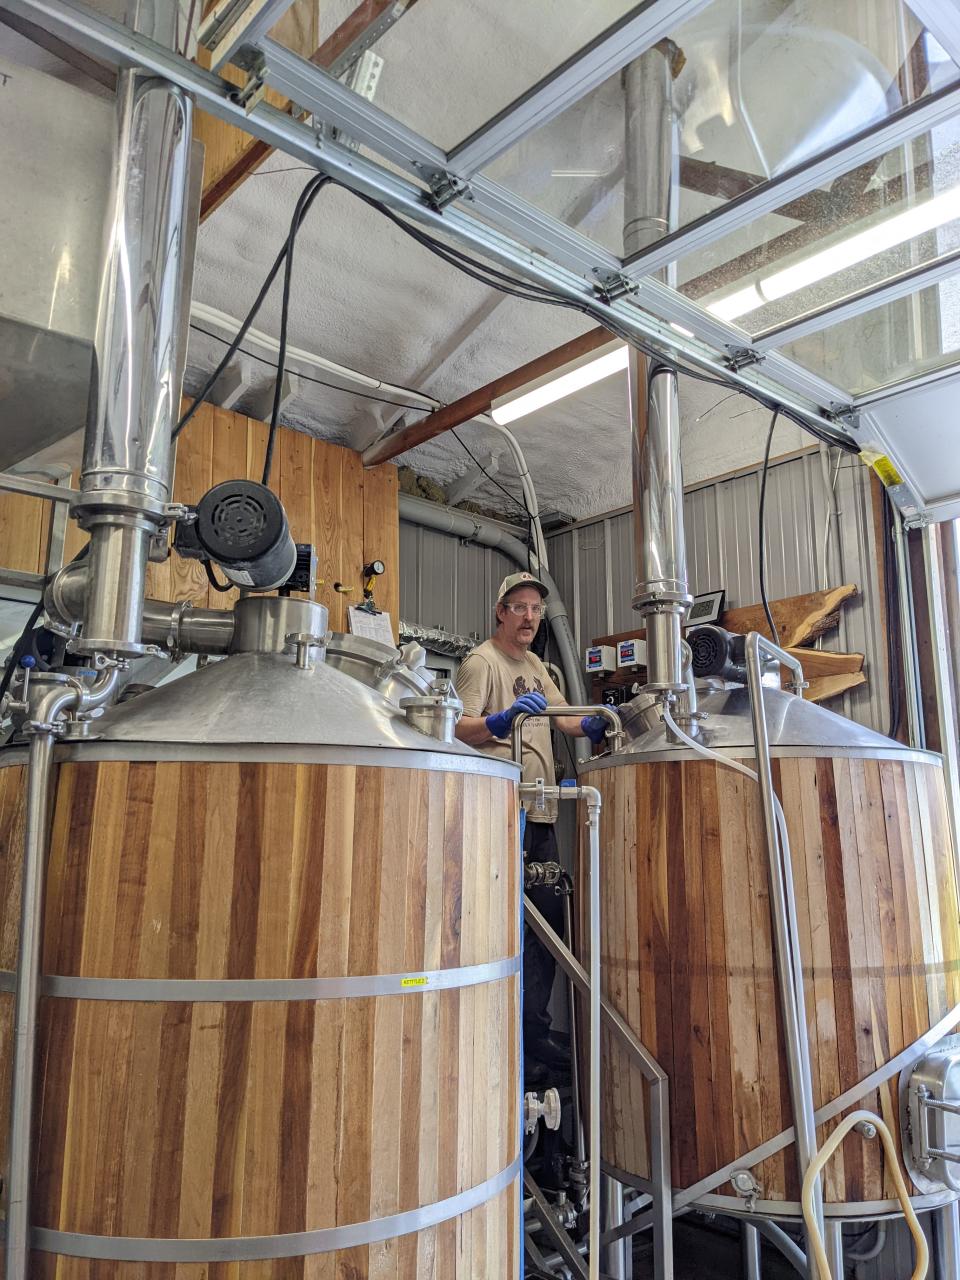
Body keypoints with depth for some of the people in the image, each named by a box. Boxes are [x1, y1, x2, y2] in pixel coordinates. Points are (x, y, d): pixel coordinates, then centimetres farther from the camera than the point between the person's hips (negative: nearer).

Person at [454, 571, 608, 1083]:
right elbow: (459, 729, -17)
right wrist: (502, 719, -35)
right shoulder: (481, 662, -7)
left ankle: (535, 1034, 24)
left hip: (540, 813, 9)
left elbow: (562, 717, 22)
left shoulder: (534, 665, 20)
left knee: (549, 922, 12)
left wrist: (594, 725, 1)